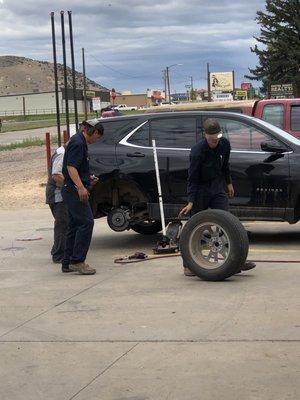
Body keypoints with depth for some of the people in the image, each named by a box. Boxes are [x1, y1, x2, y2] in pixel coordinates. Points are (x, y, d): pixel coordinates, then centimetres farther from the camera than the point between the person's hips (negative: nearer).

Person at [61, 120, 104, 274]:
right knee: (86, 222, -13)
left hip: (72, 190, 11)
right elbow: (71, 167, -22)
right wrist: (80, 187, -30)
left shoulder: (79, 142, 19)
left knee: (75, 226, 11)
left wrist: (88, 178, 27)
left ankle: (67, 263, 14)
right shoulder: (78, 143, -13)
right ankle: (77, 261, -13)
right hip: (74, 190, -11)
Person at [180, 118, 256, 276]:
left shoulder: (225, 144, -5)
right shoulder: (197, 151, -22)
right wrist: (191, 202, -25)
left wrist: (229, 183, 21)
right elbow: (193, 179, -20)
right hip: (201, 190, -5)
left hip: (218, 188, 5)